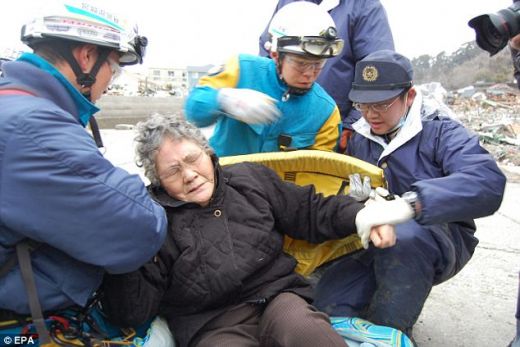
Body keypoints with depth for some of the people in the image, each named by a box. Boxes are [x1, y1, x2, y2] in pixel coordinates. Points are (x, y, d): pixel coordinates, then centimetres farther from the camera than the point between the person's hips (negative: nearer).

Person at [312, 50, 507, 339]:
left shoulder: (441, 132, -7)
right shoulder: (359, 140, 8)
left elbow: (488, 182, -27)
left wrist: (409, 204, -43)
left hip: (441, 242, -3)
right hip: (375, 245, 4)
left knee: (402, 235, -37)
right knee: (329, 302, -22)